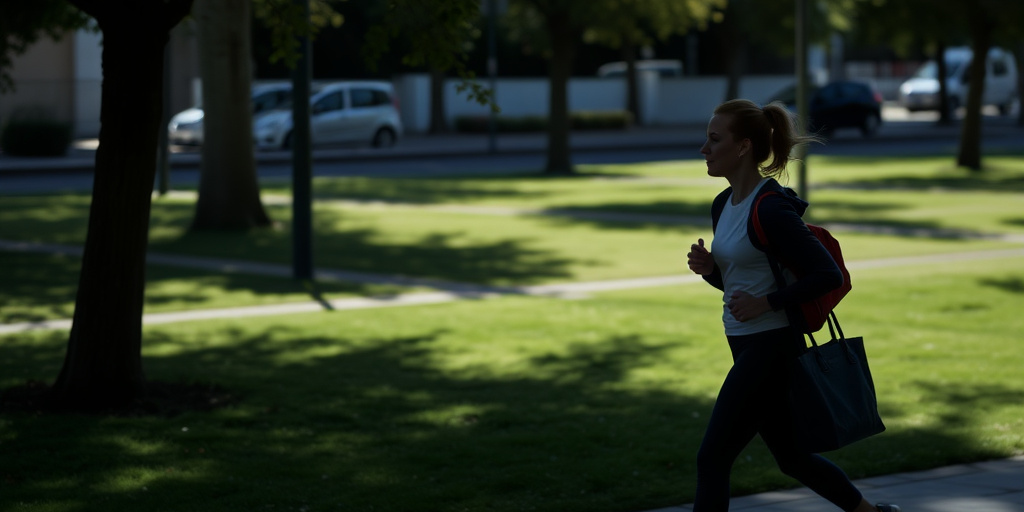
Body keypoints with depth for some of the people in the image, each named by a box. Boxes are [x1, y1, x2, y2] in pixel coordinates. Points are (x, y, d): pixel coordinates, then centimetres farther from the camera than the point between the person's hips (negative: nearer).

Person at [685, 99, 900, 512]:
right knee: (791, 456, 19)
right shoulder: (723, 205, 9)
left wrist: (765, 303, -21)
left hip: (771, 349, -9)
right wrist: (708, 268, 0)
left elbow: (828, 275, -20)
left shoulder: (772, 209, -18)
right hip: (746, 347, 9)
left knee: (712, 458, -8)